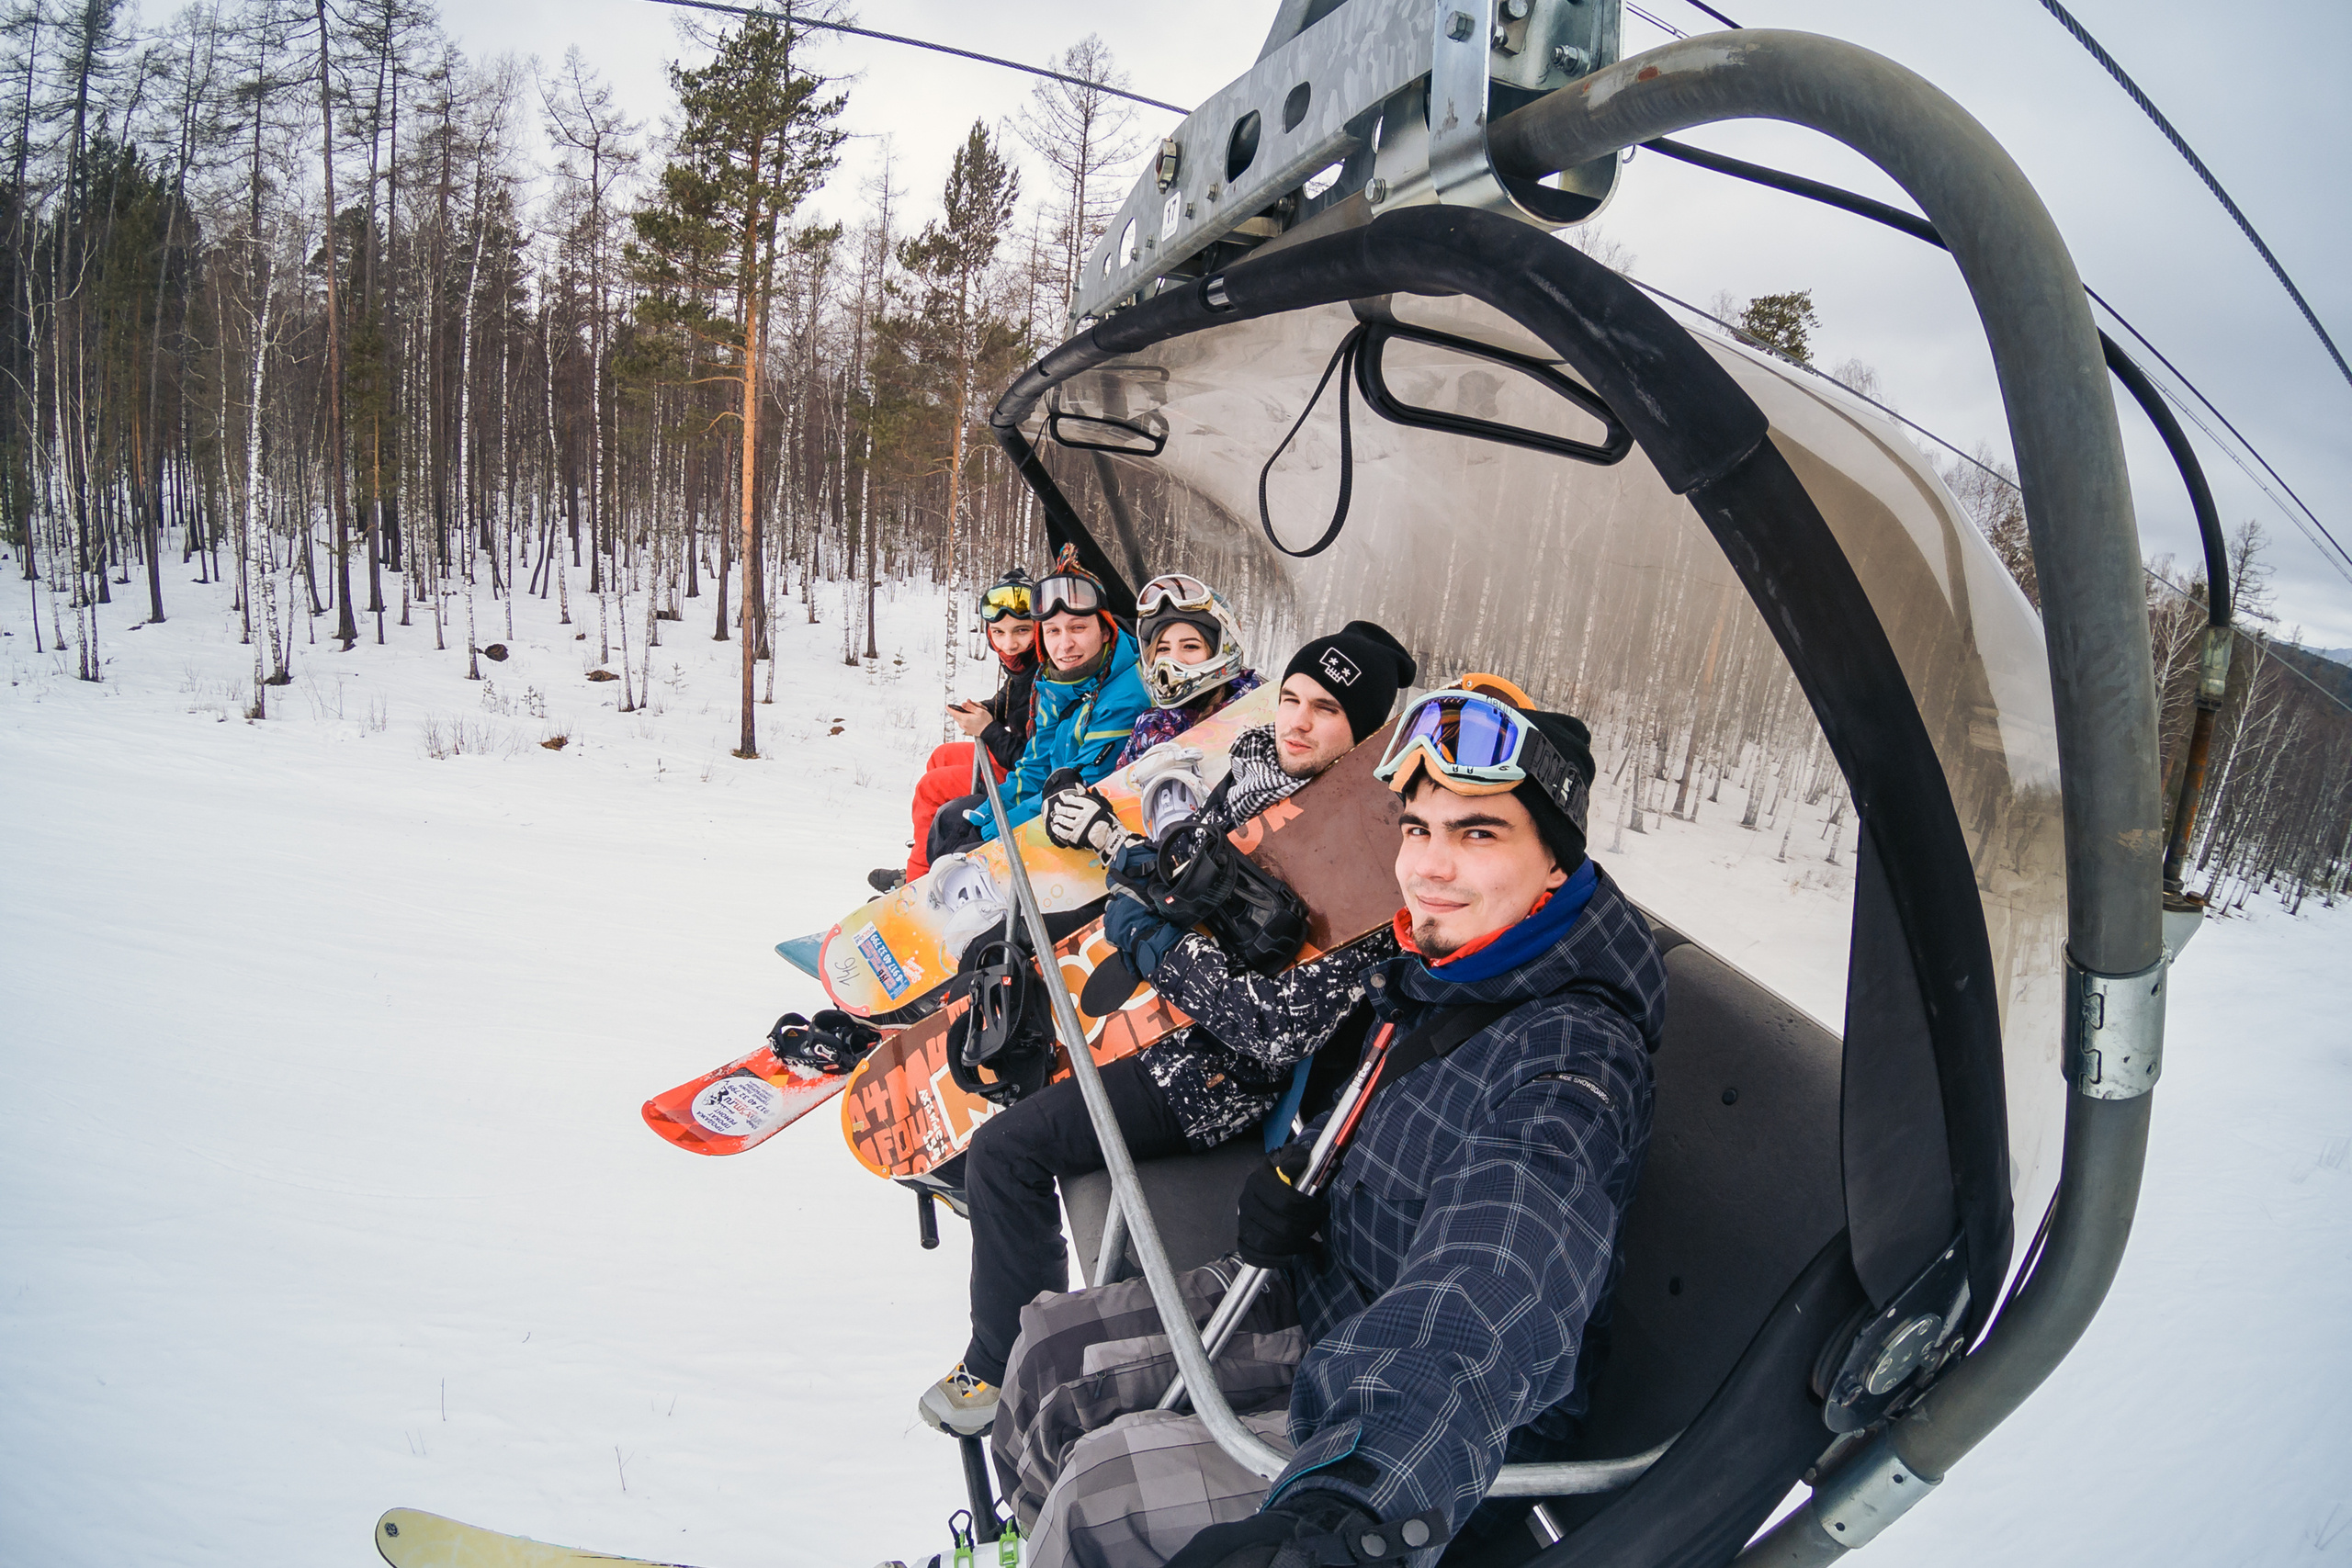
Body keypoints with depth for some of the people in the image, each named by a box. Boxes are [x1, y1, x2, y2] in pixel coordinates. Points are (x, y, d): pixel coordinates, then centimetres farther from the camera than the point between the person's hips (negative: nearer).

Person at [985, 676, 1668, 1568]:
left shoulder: (1571, 1058, -29)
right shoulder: (1421, 971, -3)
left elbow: (1493, 1302, -47)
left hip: (1457, 1444, -8)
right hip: (1328, 1301, 8)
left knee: (1109, 1486, -19)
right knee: (1054, 1352, 7)